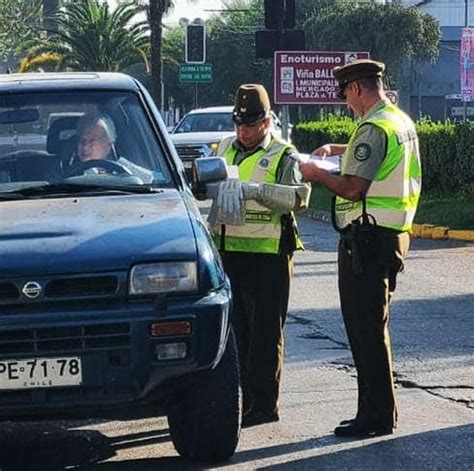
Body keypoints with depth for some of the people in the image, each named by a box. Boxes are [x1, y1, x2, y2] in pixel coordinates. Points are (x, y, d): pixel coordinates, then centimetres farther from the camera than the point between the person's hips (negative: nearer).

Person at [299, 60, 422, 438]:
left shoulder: (373, 129, -18)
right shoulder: (402, 122, 13)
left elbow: (352, 188, -22)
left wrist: (316, 174, -5)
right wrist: (338, 150, 26)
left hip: (368, 237, -10)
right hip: (393, 233, 10)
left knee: (365, 328, -5)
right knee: (373, 327, 16)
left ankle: (377, 416, -2)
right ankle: (379, 410, 21)